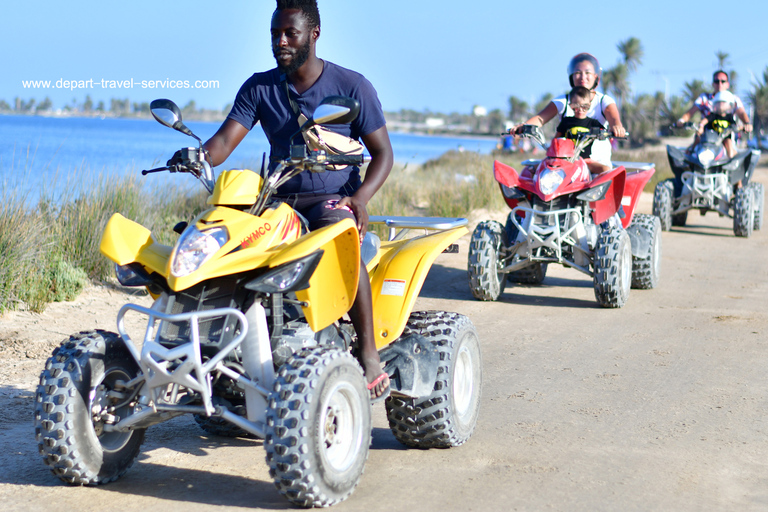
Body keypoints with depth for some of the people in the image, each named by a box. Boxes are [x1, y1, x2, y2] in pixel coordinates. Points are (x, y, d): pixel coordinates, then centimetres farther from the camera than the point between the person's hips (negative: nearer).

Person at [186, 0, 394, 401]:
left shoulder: (352, 86, 0)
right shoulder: (259, 88, 8)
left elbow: (382, 153, 0)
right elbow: (223, 142, -2)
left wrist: (359, 198, -19)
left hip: (334, 199, -4)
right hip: (278, 199, 4)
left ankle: (369, 356, -33)